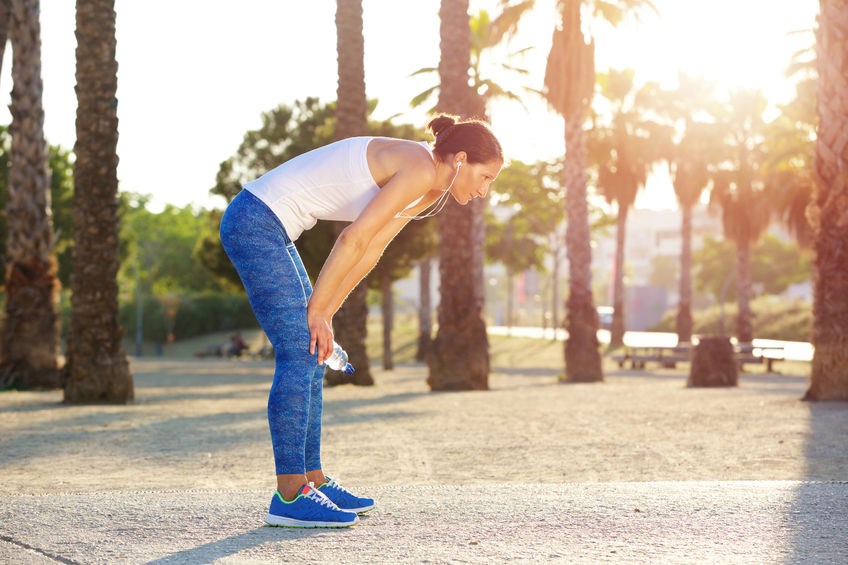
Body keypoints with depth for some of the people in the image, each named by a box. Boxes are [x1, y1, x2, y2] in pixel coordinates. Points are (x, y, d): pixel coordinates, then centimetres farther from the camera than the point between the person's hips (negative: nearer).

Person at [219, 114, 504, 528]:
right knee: (300, 355, -10)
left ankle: (312, 480, 18)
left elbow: (367, 253, 13)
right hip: (255, 222, -10)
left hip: (263, 225, 10)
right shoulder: (421, 170, -17)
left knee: (311, 356, 11)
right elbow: (353, 241, -18)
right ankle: (289, 497, -8)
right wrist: (317, 311, -10)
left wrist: (323, 314, 8)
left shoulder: (429, 189, 13)